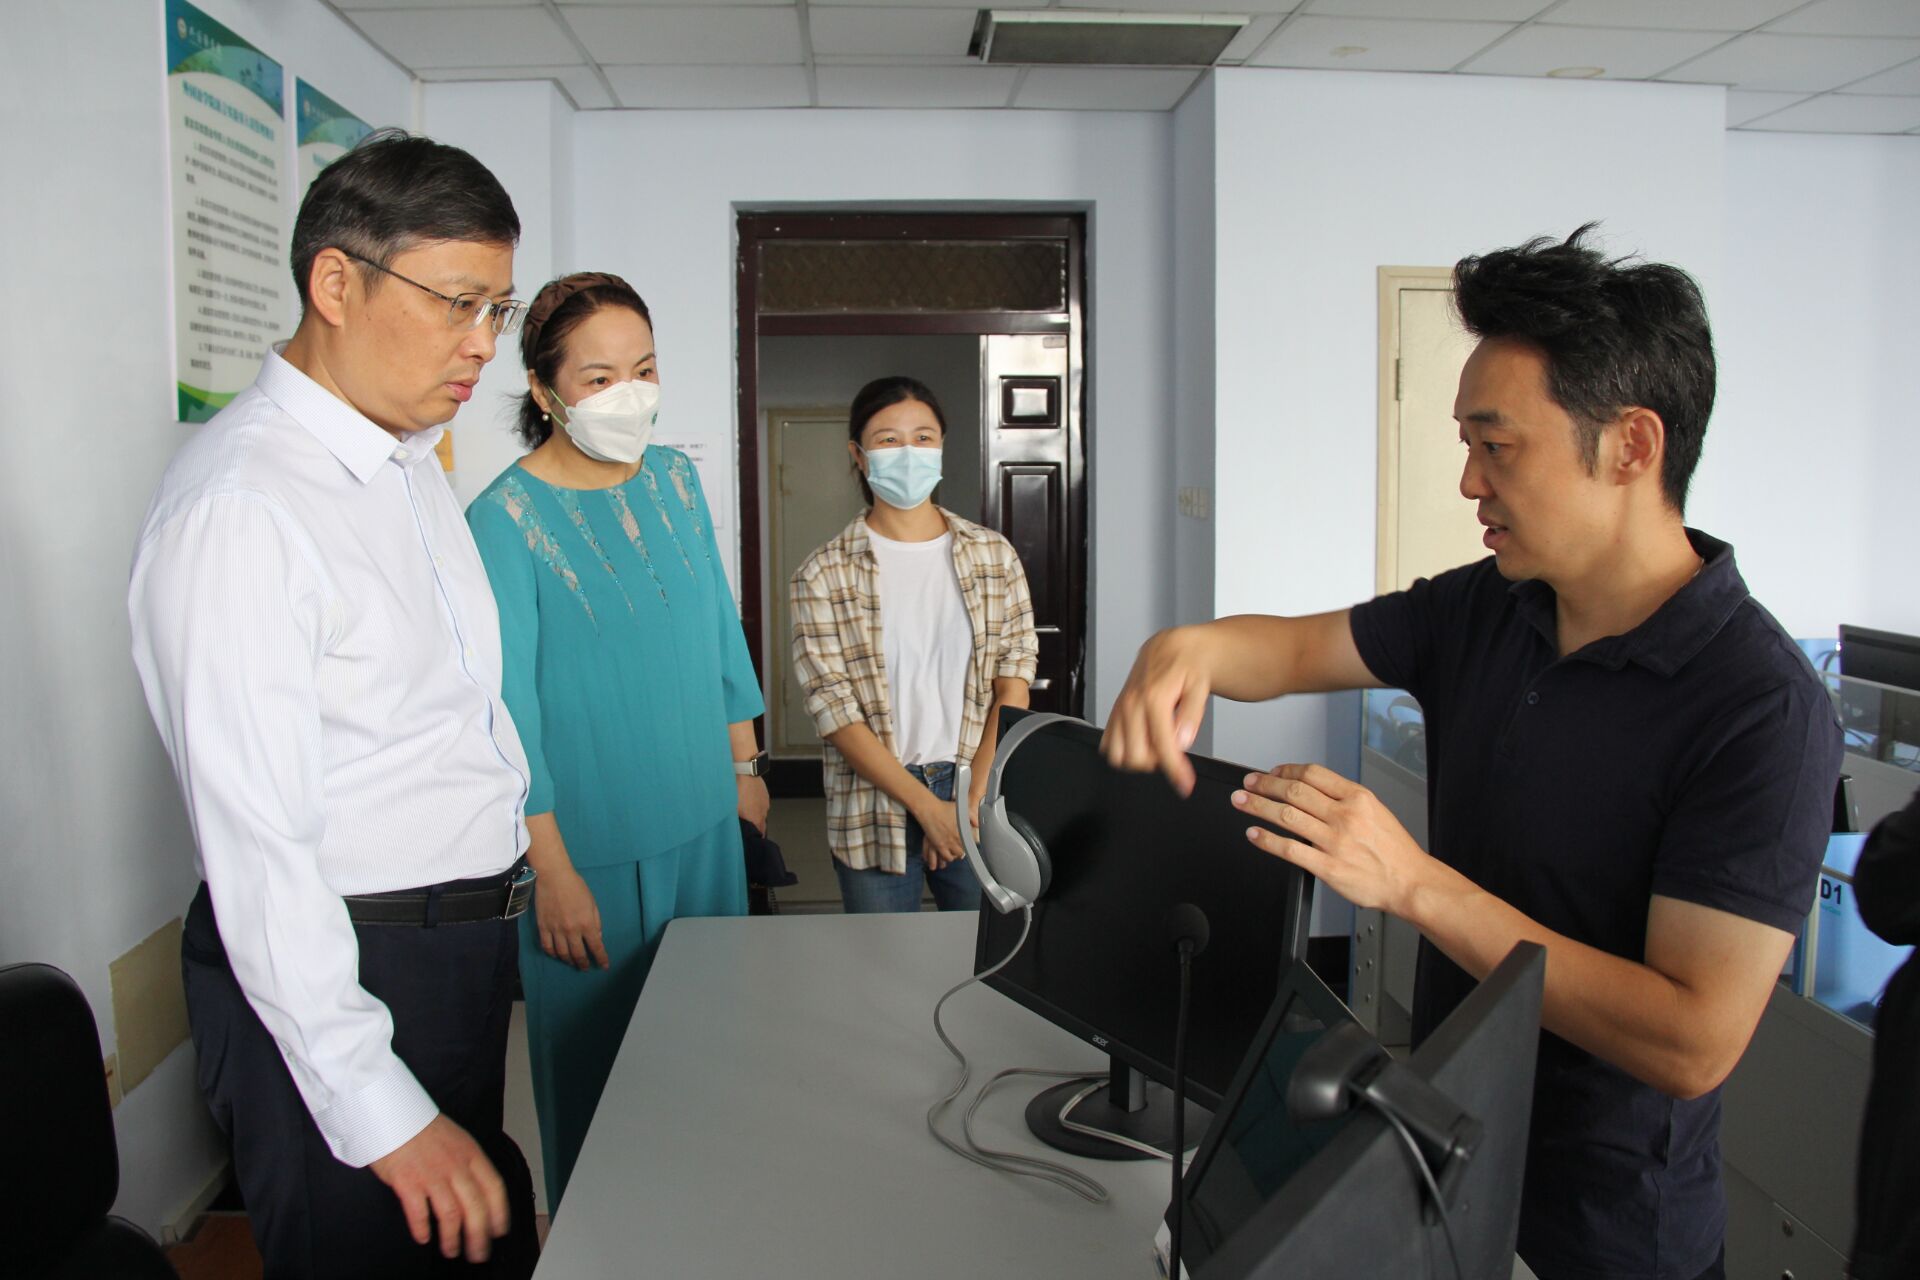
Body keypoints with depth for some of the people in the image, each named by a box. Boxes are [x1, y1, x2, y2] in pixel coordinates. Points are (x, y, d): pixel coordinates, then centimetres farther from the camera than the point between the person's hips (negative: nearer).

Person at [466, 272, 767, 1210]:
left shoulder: (675, 480, 4)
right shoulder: (506, 519, -14)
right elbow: (508, 709, -15)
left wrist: (743, 768, 14)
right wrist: (553, 871, -16)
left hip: (705, 824, 6)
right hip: (594, 848, -6)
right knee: (597, 1070, 9)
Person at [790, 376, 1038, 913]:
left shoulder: (994, 554, 3)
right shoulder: (824, 575, -4)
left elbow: (1014, 674, -1)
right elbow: (833, 707, -9)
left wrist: (974, 795, -11)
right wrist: (926, 806, -14)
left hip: (980, 806, 2)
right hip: (875, 809, -1)